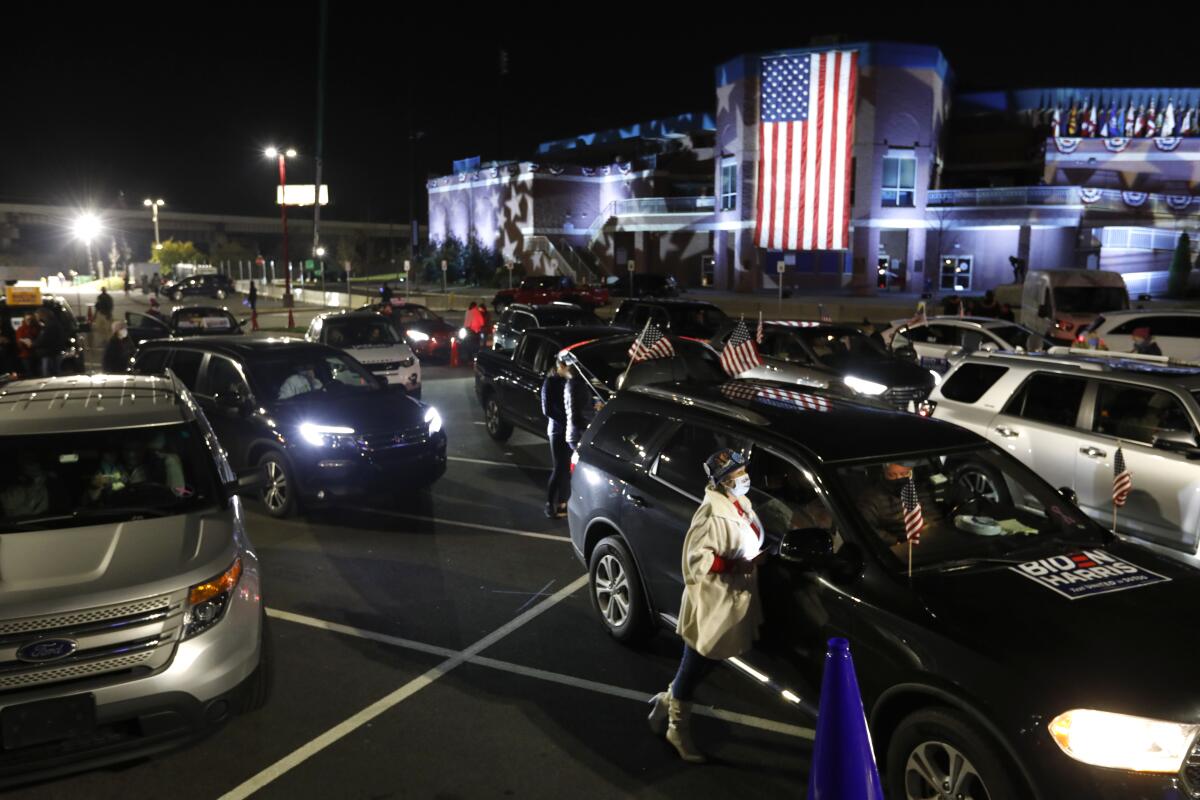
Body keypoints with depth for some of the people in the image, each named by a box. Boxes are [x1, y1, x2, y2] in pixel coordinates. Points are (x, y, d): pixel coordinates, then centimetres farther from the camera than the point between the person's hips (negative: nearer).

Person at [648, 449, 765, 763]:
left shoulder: (740, 504, 5)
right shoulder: (712, 514, -24)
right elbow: (696, 560, -26)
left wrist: (758, 557, 2)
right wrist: (740, 565, -26)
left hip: (732, 604, 9)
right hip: (710, 606, -9)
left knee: (704, 666, 21)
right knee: (693, 669, 9)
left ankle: (668, 702, 43)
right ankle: (678, 729, 28)